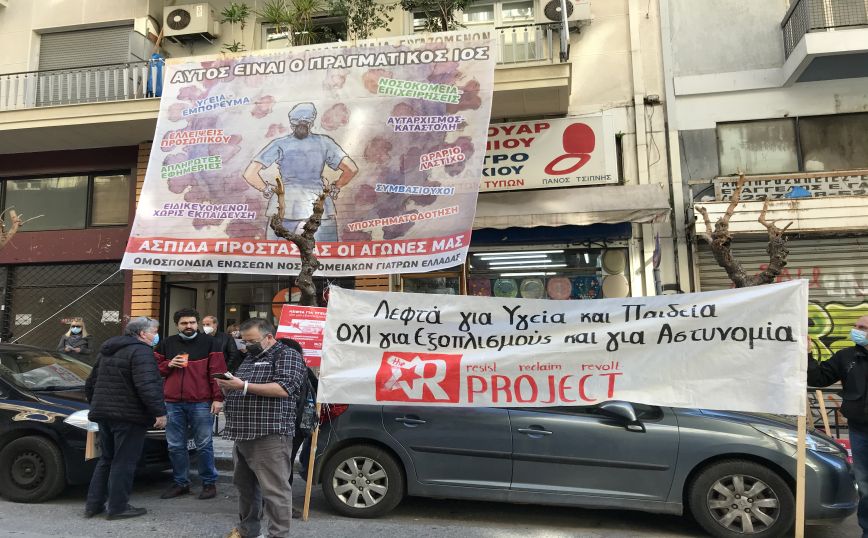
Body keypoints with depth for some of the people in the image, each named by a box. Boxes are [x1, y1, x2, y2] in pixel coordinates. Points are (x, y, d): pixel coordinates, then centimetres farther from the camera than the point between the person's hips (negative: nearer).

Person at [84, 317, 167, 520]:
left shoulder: (107, 351, 16)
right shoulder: (140, 351, -14)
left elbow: (91, 383, 23)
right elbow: (147, 386, -26)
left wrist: (97, 405, 34)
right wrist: (159, 411, -23)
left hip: (104, 413, 9)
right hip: (129, 416, -9)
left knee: (106, 459, 18)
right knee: (123, 462, -1)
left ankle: (93, 504, 21)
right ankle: (118, 507, 4)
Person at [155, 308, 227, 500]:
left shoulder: (209, 343, 1)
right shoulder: (166, 344, 12)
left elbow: (217, 372, -4)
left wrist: (218, 398, -10)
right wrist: (169, 364, -5)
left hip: (201, 403, -4)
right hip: (173, 403, 4)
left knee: (204, 445, 2)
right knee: (175, 446, 10)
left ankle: (209, 482, 14)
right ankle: (181, 483, 24)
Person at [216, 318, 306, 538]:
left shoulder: (287, 356, -6)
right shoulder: (250, 358, 21)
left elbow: (283, 388, -20)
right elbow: (241, 390, 26)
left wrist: (244, 386, -20)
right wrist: (229, 386, 2)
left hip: (269, 435, -9)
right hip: (244, 434, 9)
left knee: (274, 489, -5)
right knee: (245, 485, 18)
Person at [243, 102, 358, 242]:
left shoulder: (280, 145, 3)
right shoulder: (324, 142, 5)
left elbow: (249, 174, -3)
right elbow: (352, 169, 0)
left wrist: (267, 190, 12)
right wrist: (335, 188, 14)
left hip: (284, 207, 0)